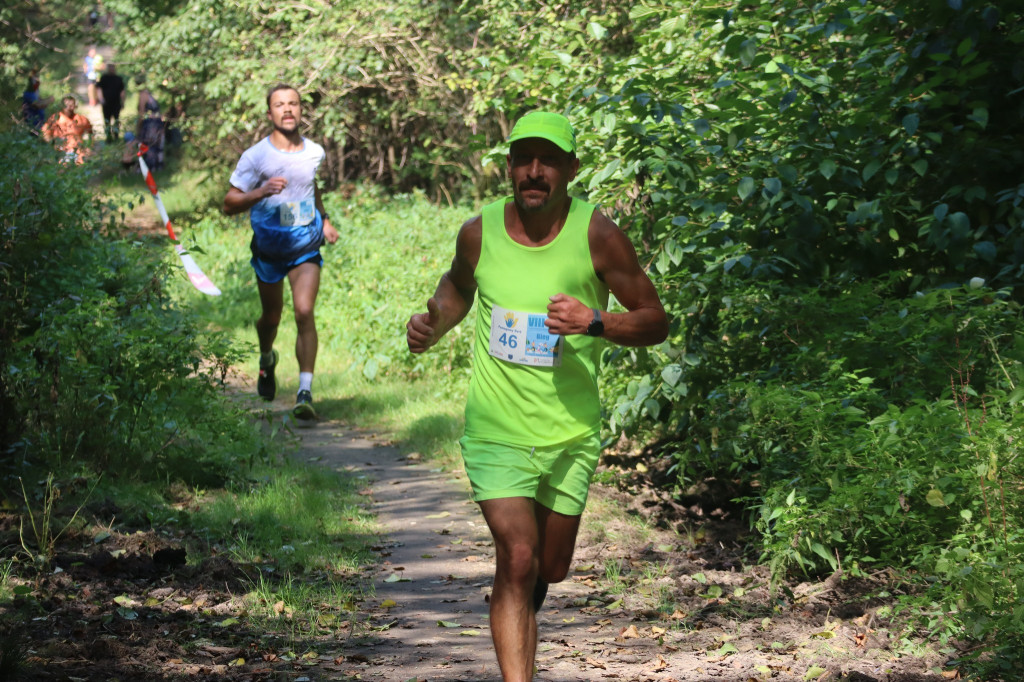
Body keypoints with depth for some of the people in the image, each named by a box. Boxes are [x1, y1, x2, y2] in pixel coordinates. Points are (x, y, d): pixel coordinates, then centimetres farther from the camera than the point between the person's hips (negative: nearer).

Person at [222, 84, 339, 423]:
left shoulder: (315, 152, 0)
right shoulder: (256, 156, -11)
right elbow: (229, 204, -11)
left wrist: (324, 219, 16)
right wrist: (261, 192, -27)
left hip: (306, 246, 1)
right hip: (269, 247, -1)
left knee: (305, 312, -17)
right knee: (271, 316, 15)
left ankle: (305, 393, -21)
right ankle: (267, 360, 50)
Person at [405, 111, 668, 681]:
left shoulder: (597, 235, -10)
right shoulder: (479, 233, -4)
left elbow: (656, 321, -5)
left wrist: (594, 323, -22)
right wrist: (433, 326, -1)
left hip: (572, 432, 1)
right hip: (497, 429, -1)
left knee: (551, 568, 15)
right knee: (517, 559, -16)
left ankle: (522, 610, 50)